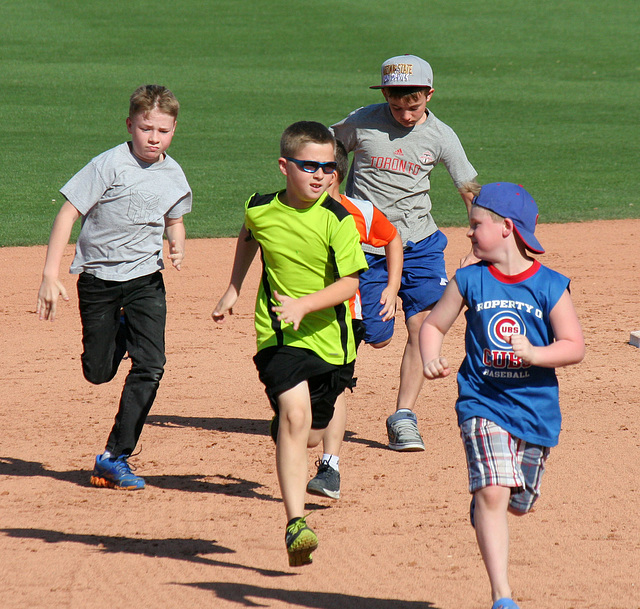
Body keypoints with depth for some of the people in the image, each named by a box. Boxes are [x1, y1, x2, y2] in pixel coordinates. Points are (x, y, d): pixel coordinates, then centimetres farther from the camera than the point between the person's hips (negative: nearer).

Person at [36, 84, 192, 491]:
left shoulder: (174, 176, 0)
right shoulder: (111, 165, -15)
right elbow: (68, 214, -16)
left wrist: (177, 243, -2)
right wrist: (51, 275, -21)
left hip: (145, 277, 3)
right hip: (98, 278, -3)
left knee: (150, 366, -12)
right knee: (98, 373, 5)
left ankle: (115, 458, -5)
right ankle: (120, 332, 41)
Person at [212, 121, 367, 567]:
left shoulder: (338, 221, -11)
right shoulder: (261, 210, -4)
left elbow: (349, 283, -14)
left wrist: (303, 305, -27)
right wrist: (233, 291, 23)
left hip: (329, 338, 1)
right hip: (279, 335, -1)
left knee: (311, 435, 14)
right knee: (295, 414, -24)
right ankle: (295, 523, -29)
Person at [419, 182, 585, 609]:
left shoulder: (550, 286, -5)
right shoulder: (469, 281, 1)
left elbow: (575, 347, -6)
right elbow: (434, 324, 11)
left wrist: (534, 354, -23)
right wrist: (431, 360, -9)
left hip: (535, 410, 1)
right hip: (483, 404, -1)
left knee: (519, 503, 14)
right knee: (493, 493, -19)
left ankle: (483, 507, 52)